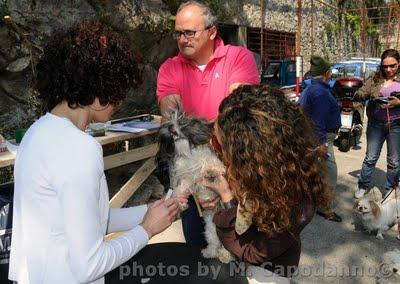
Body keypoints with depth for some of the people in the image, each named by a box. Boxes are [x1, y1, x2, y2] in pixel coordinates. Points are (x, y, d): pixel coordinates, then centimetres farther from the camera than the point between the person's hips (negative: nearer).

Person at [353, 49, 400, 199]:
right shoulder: (375, 79, 4)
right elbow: (357, 95, -2)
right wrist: (370, 94, -20)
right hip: (376, 123, 0)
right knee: (370, 158, 8)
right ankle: (363, 186, 21)